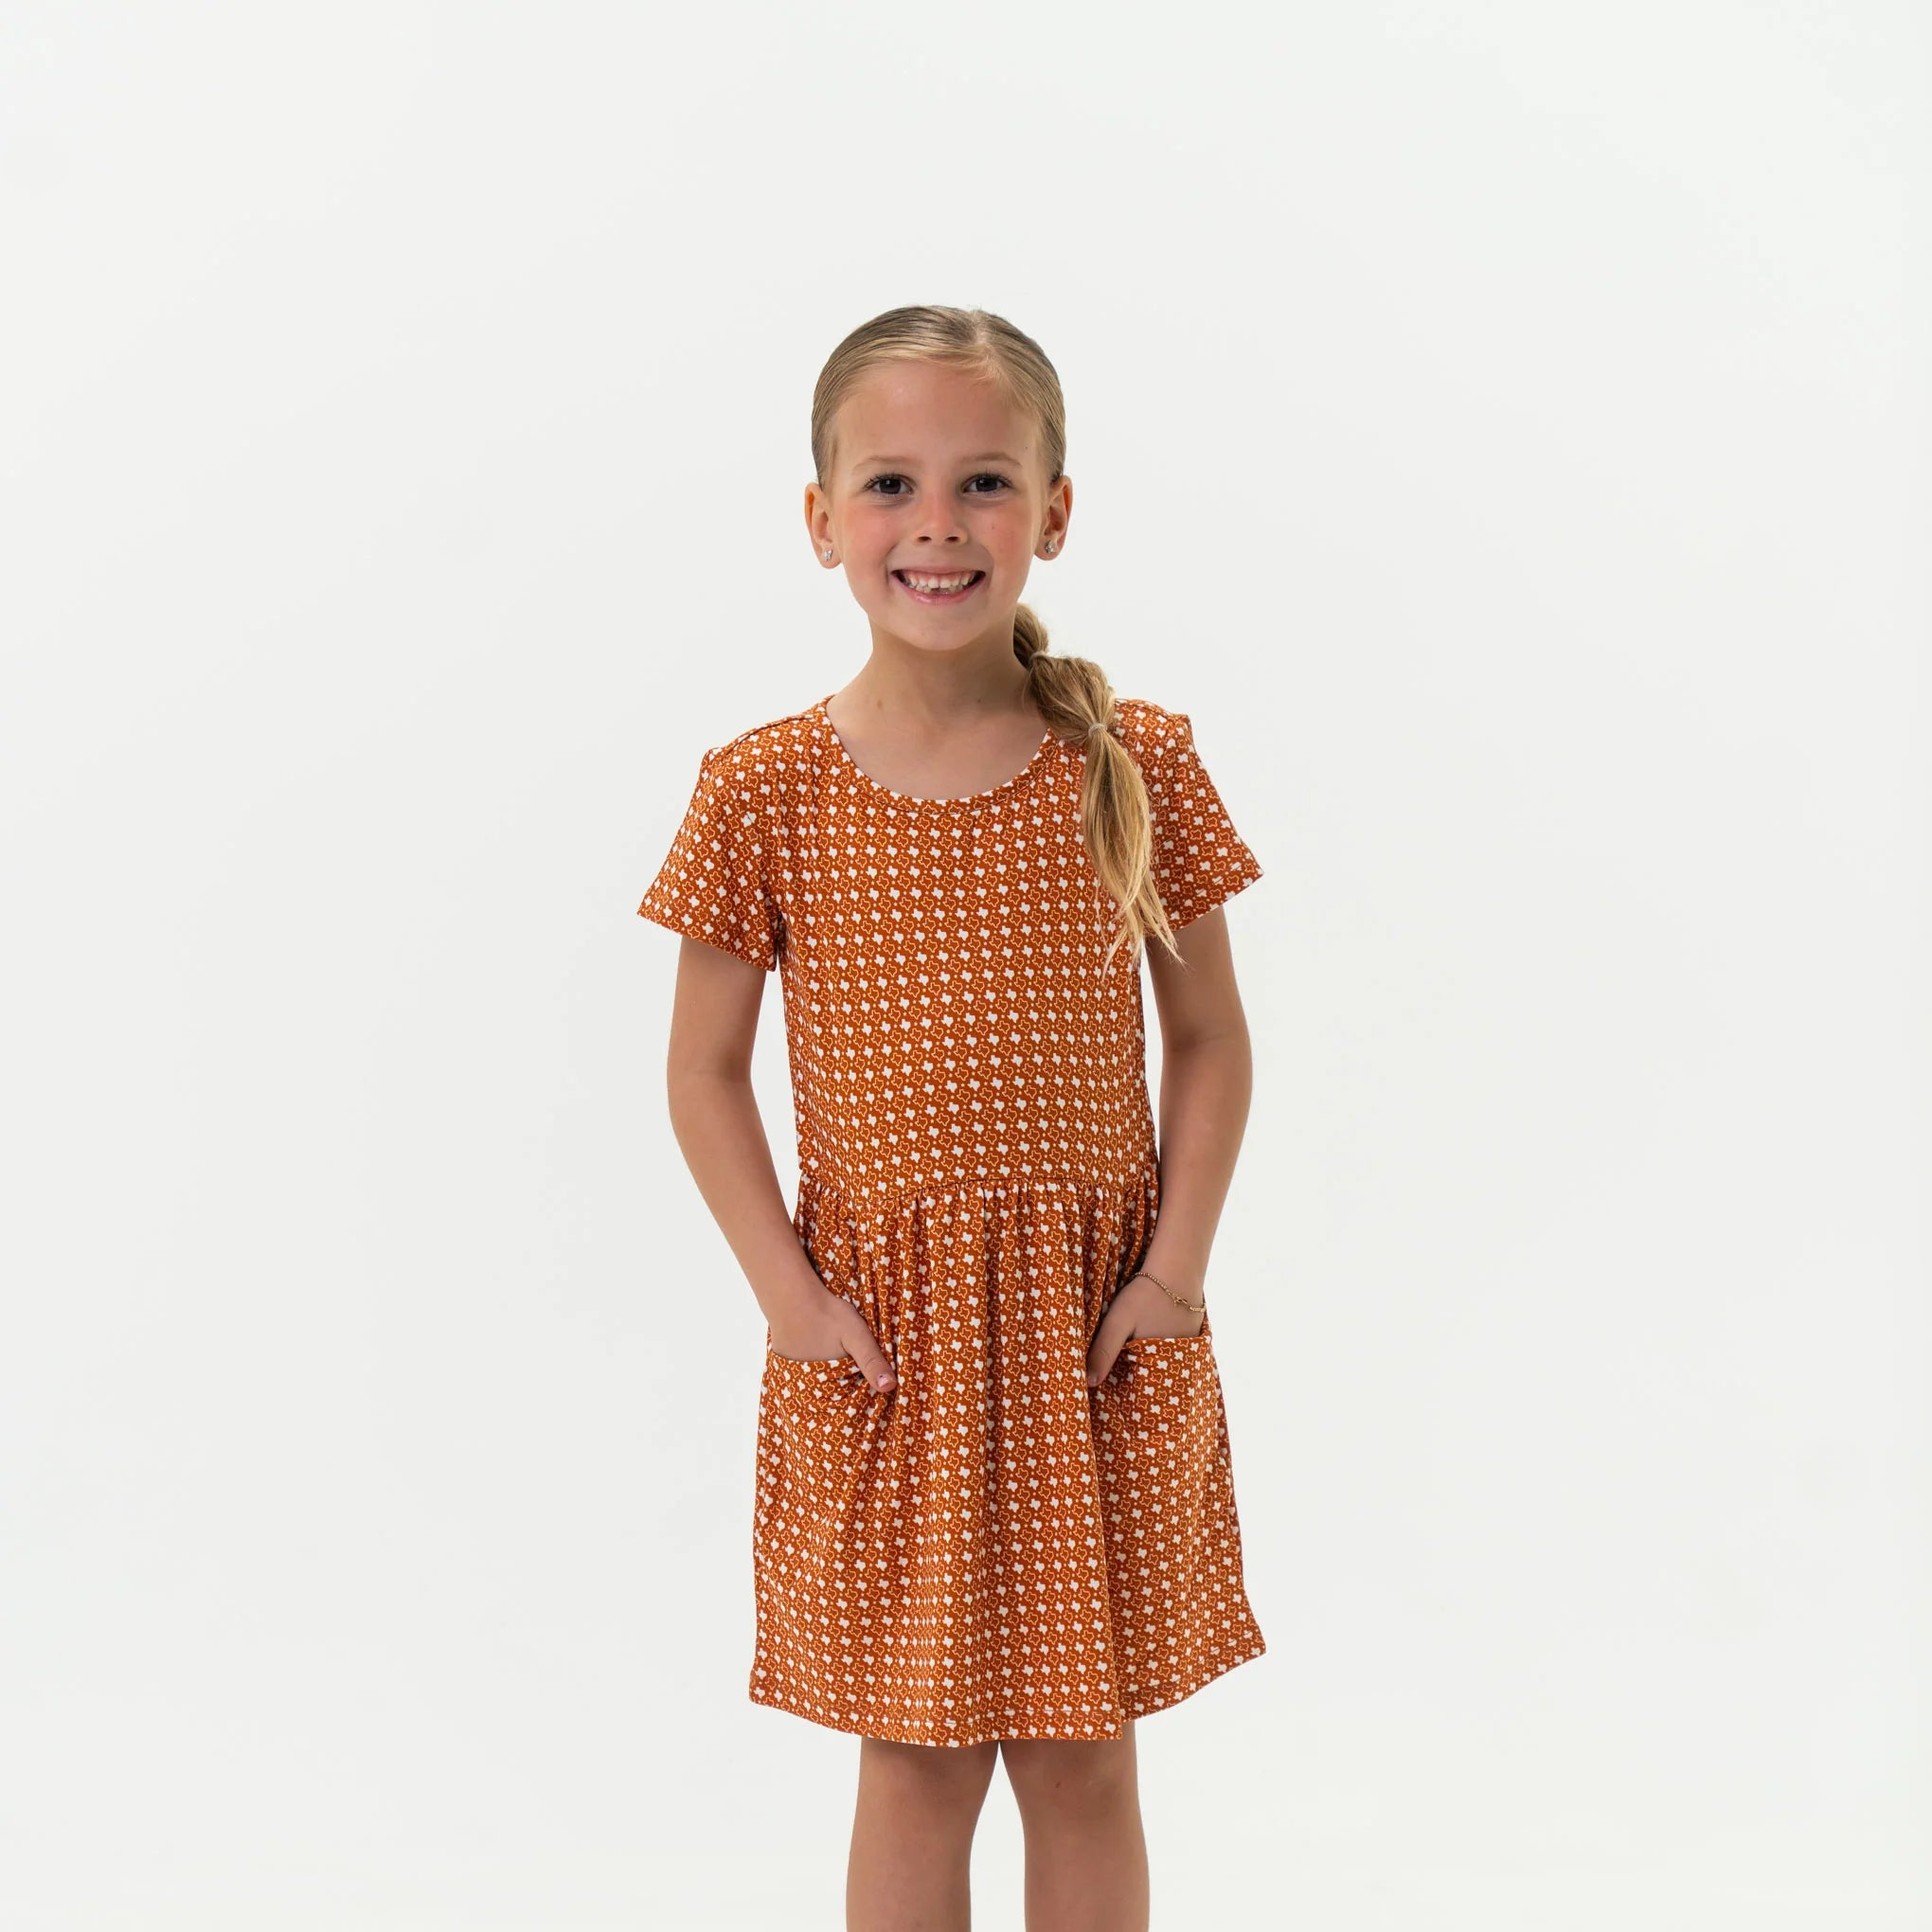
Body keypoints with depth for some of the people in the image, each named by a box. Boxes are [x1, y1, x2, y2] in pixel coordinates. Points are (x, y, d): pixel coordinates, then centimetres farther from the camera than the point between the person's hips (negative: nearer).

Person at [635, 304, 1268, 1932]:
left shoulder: (1134, 763, -3)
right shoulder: (767, 788, -6)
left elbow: (1210, 1039, 2)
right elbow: (707, 1072, 1)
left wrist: (1176, 1267, -6)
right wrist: (789, 1292, -7)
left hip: (1098, 1322, 1)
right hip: (883, 1326, -1)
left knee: (1084, 1763, 12)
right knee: (916, 1764, 10)